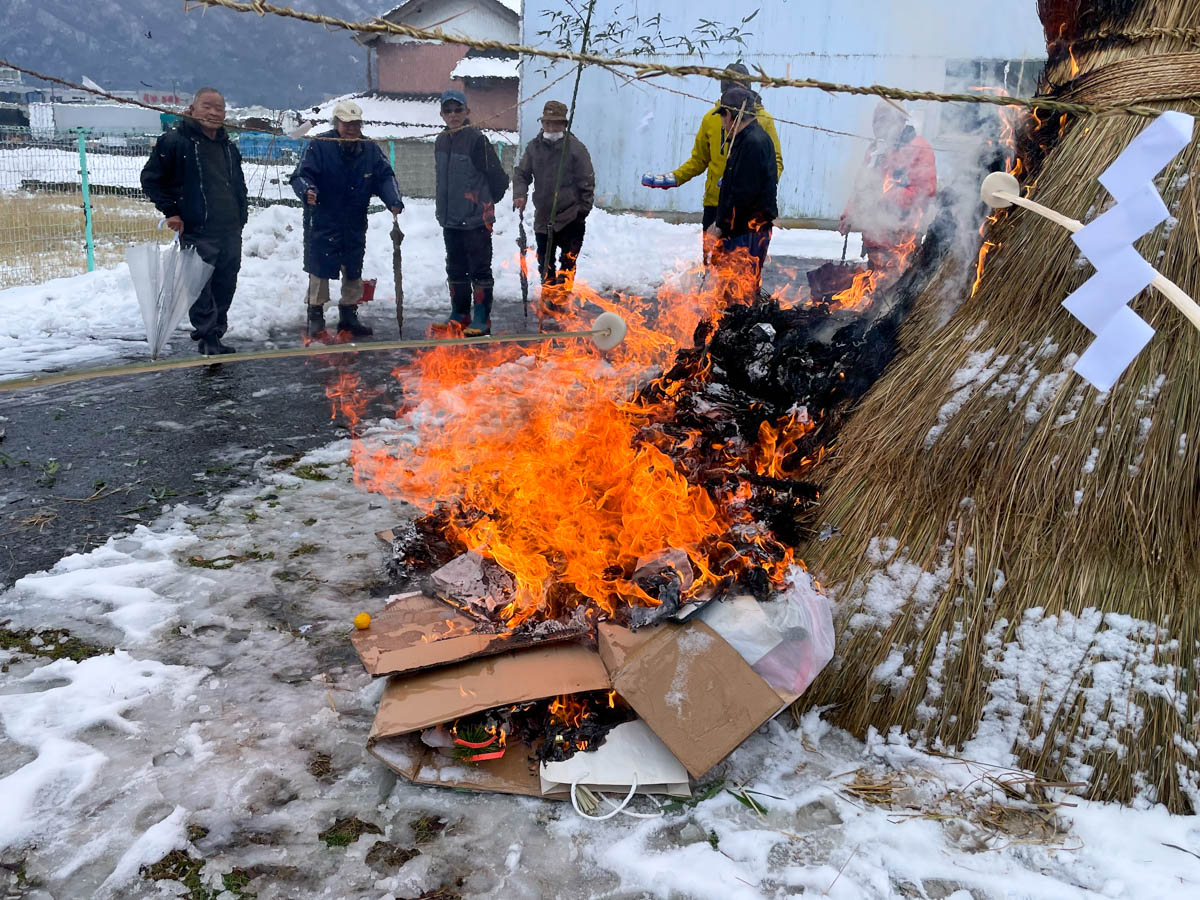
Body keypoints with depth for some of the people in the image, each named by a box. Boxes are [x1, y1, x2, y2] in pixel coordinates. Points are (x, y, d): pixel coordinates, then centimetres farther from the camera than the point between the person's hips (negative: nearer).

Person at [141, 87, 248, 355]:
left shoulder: (229, 147, 15)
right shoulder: (174, 141, -5)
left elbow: (239, 185, 28)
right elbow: (151, 178, -1)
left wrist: (241, 215, 17)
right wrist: (171, 212, -6)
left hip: (230, 232, 6)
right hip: (197, 232, -6)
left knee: (226, 285, 10)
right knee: (201, 287, -4)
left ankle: (215, 333, 24)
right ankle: (207, 337, 6)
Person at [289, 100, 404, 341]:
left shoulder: (370, 149, 3)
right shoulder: (319, 146, -10)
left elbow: (385, 176, 1)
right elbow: (301, 175, -13)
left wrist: (394, 201, -17)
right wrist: (307, 190, -36)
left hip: (355, 224, 5)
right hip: (322, 222, -4)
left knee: (353, 271, 12)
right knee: (320, 270, -1)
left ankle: (349, 316, 26)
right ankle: (315, 319, 11)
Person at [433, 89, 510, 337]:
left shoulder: (477, 140, -13)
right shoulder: (441, 142, 10)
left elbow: (498, 177, -9)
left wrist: (488, 201, 4)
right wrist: (442, 208, 20)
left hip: (476, 218, -7)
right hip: (450, 219, 8)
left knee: (479, 269, 0)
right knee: (455, 269, 15)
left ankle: (482, 319, 5)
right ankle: (460, 314, 26)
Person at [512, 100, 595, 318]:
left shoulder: (575, 147, -5)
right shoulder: (534, 147, 6)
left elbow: (587, 181, -3)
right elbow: (521, 173, 10)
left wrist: (583, 208, -8)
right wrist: (519, 194, -10)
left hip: (570, 217, -4)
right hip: (543, 217, 5)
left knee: (568, 260, -6)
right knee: (545, 262, 14)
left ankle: (560, 299, 1)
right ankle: (548, 297, 28)